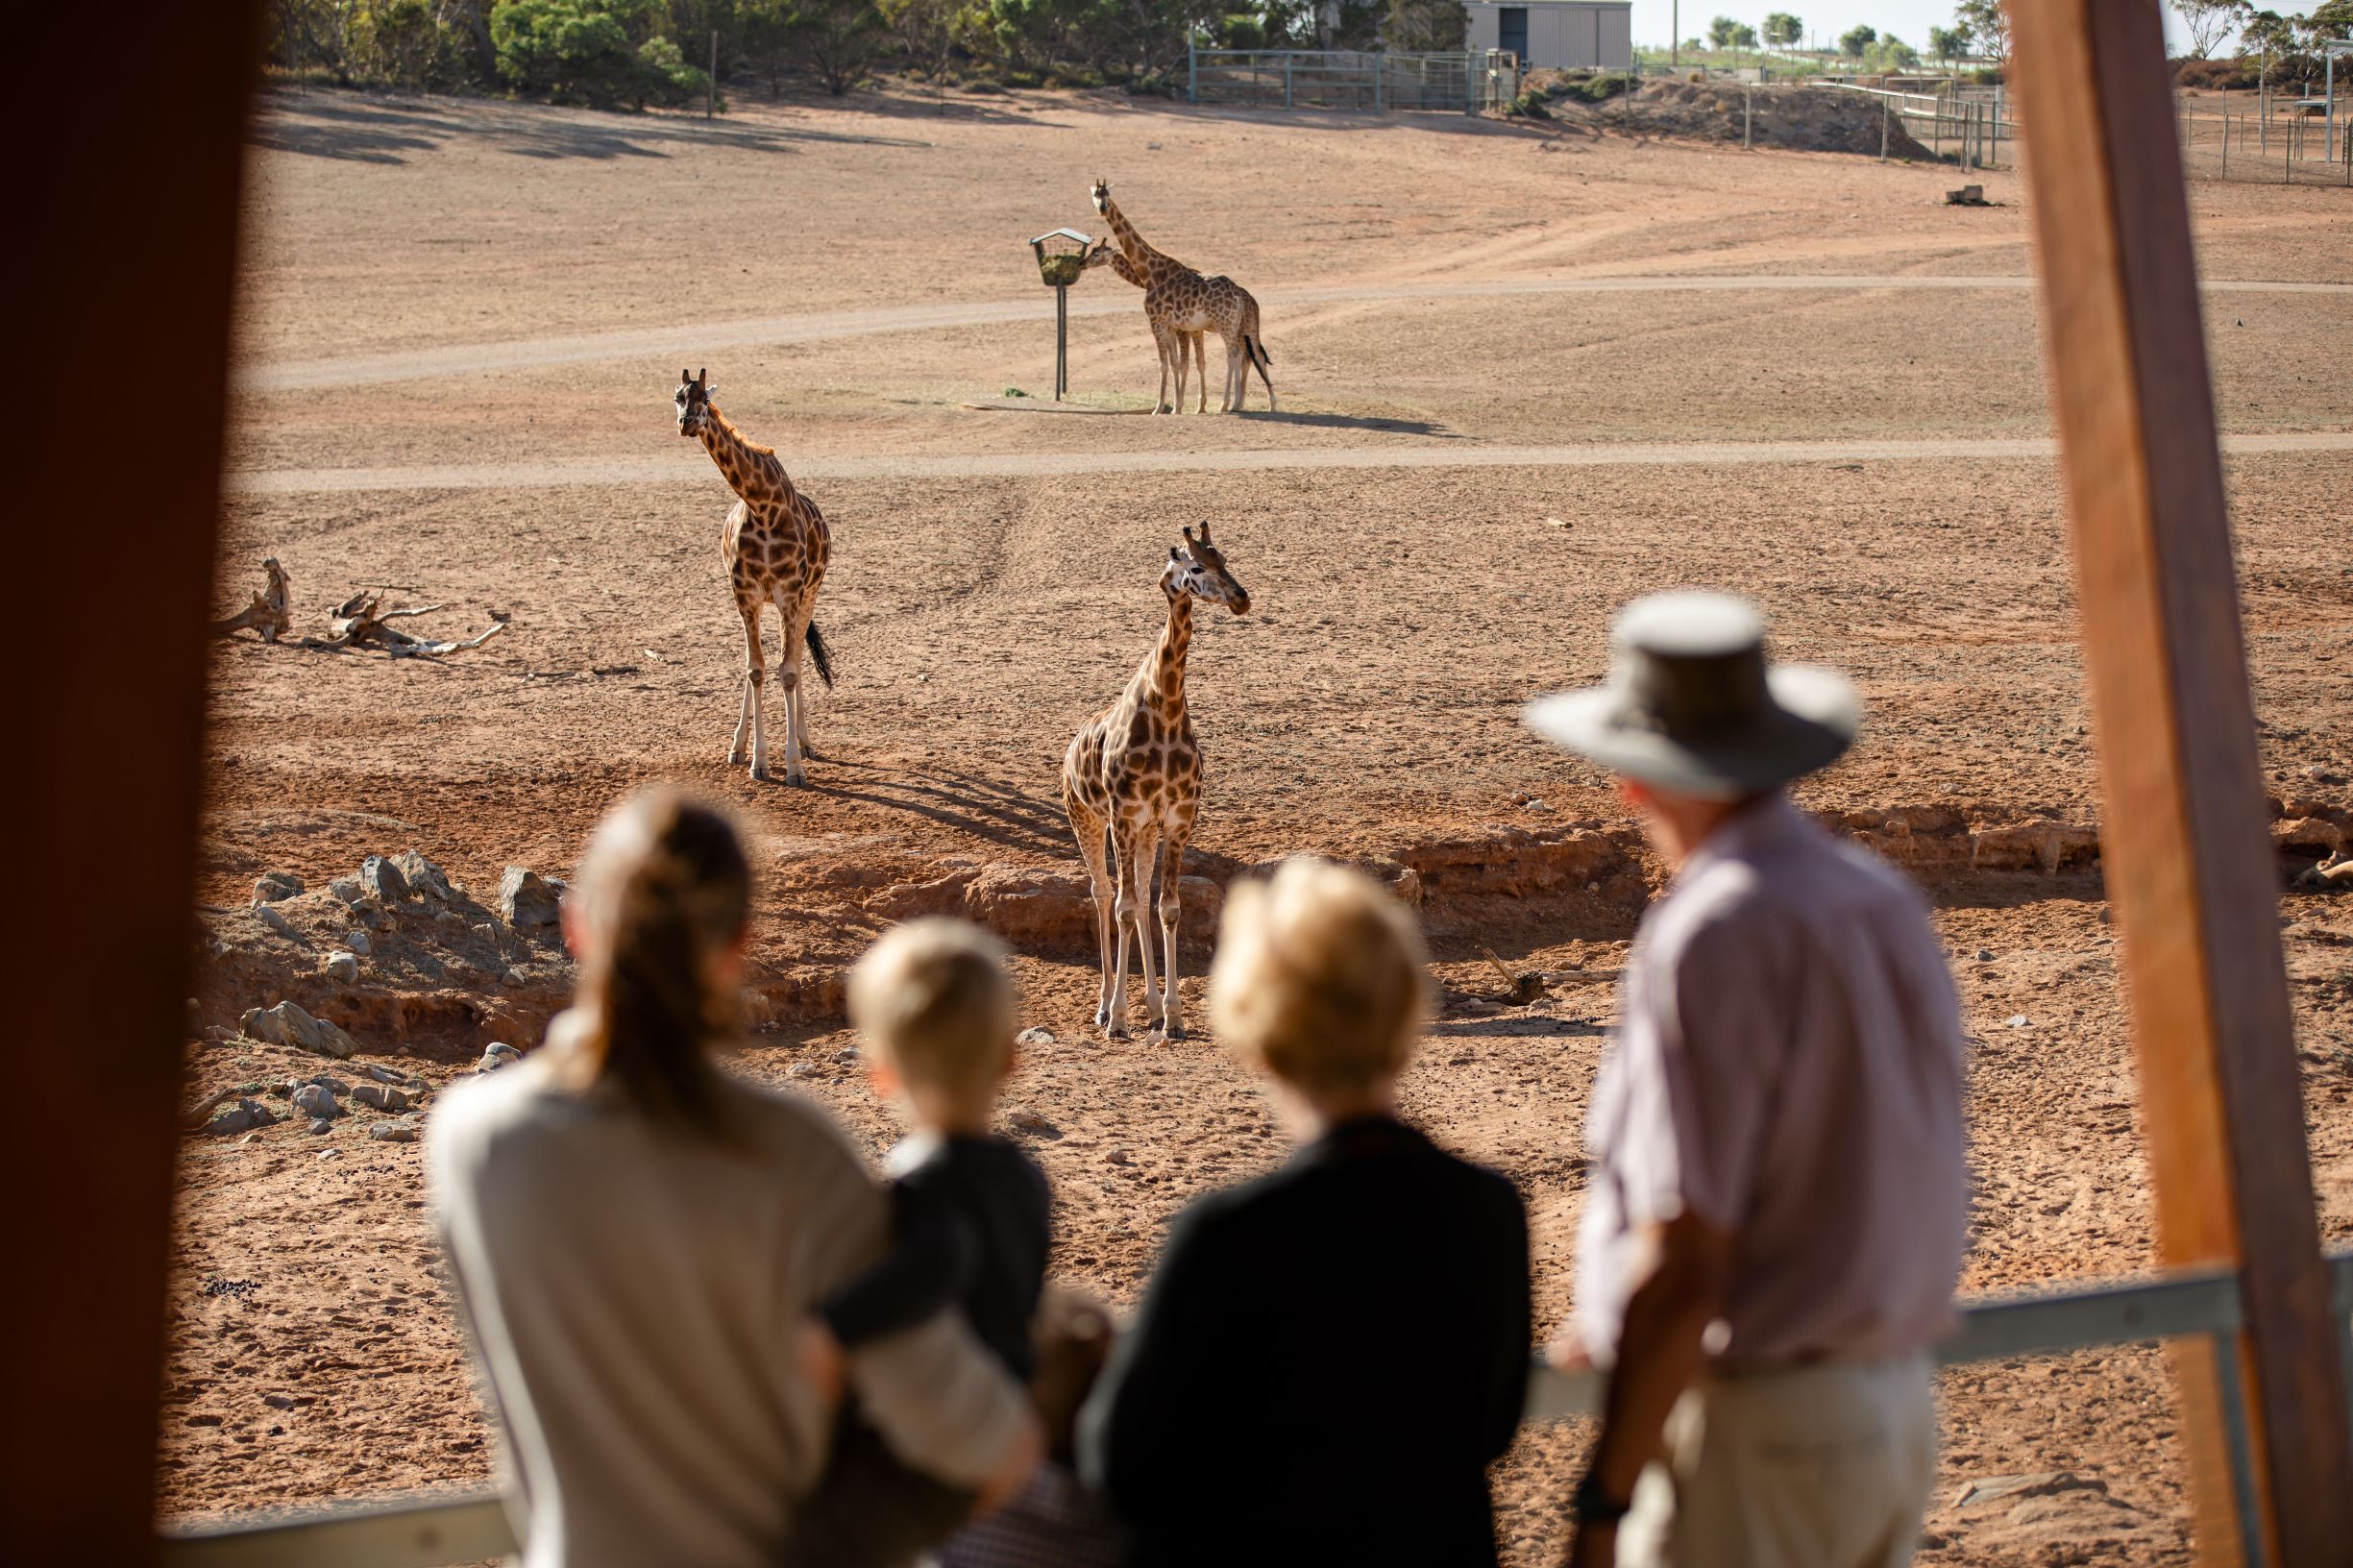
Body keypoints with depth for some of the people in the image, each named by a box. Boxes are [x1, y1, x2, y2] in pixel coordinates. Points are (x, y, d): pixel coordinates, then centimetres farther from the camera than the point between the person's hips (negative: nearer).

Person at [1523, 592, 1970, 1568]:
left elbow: (1685, 1260, -23)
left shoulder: (1711, 937, -20)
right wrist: (1624, 1330, 19)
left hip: (1752, 1428, -8)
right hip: (1899, 1407, 8)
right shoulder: (1886, 900, 5)